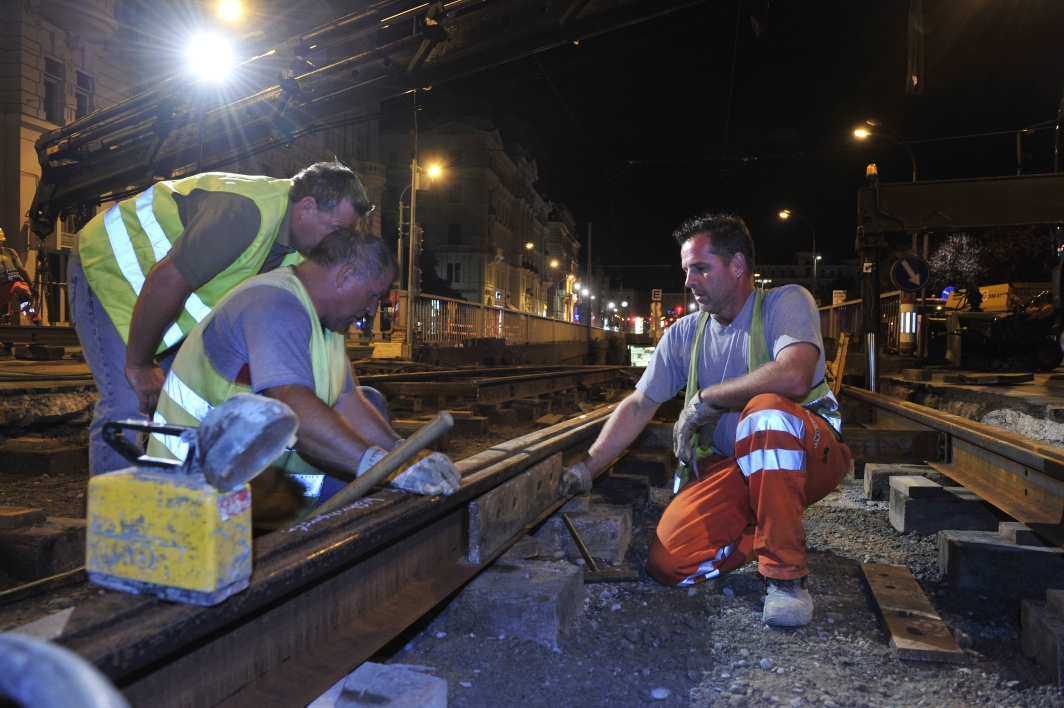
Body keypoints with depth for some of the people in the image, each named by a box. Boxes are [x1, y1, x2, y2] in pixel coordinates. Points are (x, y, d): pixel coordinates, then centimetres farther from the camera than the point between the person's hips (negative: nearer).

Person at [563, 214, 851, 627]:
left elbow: (794, 377, -28)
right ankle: (765, 530, 11)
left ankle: (785, 574, -24)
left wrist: (704, 399, -18)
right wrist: (586, 469, -3)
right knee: (668, 563, -16)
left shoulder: (786, 303, -7)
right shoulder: (684, 335, 8)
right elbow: (638, 406, 6)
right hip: (731, 469, 4)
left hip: (810, 456, -4)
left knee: (765, 409, -38)